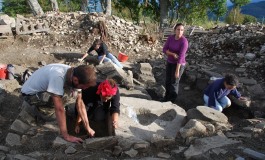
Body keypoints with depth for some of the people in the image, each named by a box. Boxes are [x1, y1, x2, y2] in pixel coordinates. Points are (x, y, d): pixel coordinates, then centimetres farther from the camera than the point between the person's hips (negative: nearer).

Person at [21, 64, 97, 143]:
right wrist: (66, 136, -34)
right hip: (30, 94, -7)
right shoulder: (57, 76, -40)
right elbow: (59, 109, -39)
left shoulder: (75, 75, -17)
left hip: (44, 87, 7)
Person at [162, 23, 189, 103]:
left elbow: (181, 56, -26)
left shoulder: (184, 41, -23)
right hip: (170, 62, 6)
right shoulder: (170, 38, -5)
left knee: (174, 83, 0)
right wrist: (173, 54, -25)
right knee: (168, 81, 16)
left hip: (179, 64, -6)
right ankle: (167, 97, 36)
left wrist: (177, 70, -25)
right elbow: (164, 50, -6)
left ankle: (171, 101, 16)